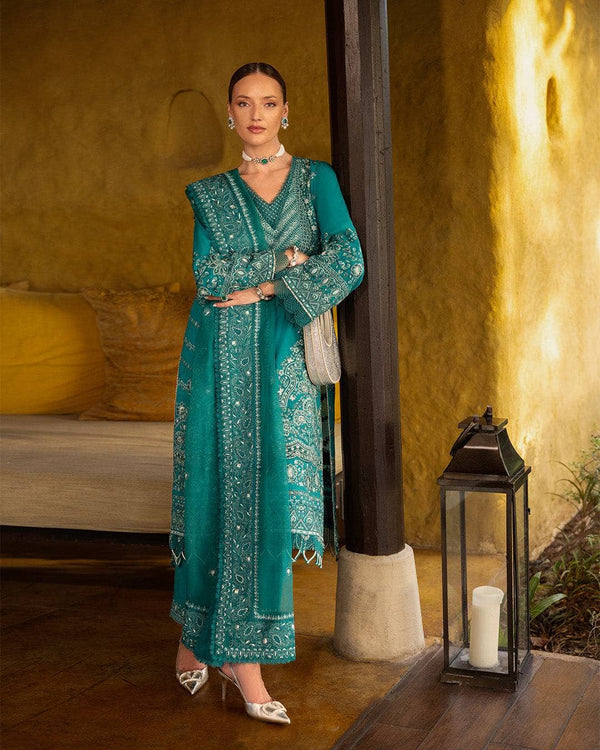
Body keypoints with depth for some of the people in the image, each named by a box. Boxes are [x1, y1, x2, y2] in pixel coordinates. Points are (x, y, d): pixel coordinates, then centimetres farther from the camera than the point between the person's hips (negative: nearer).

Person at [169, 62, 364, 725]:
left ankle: (242, 652, 6)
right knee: (216, 493, 2)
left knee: (269, 499, -3)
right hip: (220, 355, 0)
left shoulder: (316, 179, 9)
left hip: (286, 356, 0)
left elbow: (349, 261, -7)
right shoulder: (208, 190, 10)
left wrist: (264, 286, -10)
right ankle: (197, 633, 21)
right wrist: (288, 259, -8)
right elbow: (209, 275, -4)